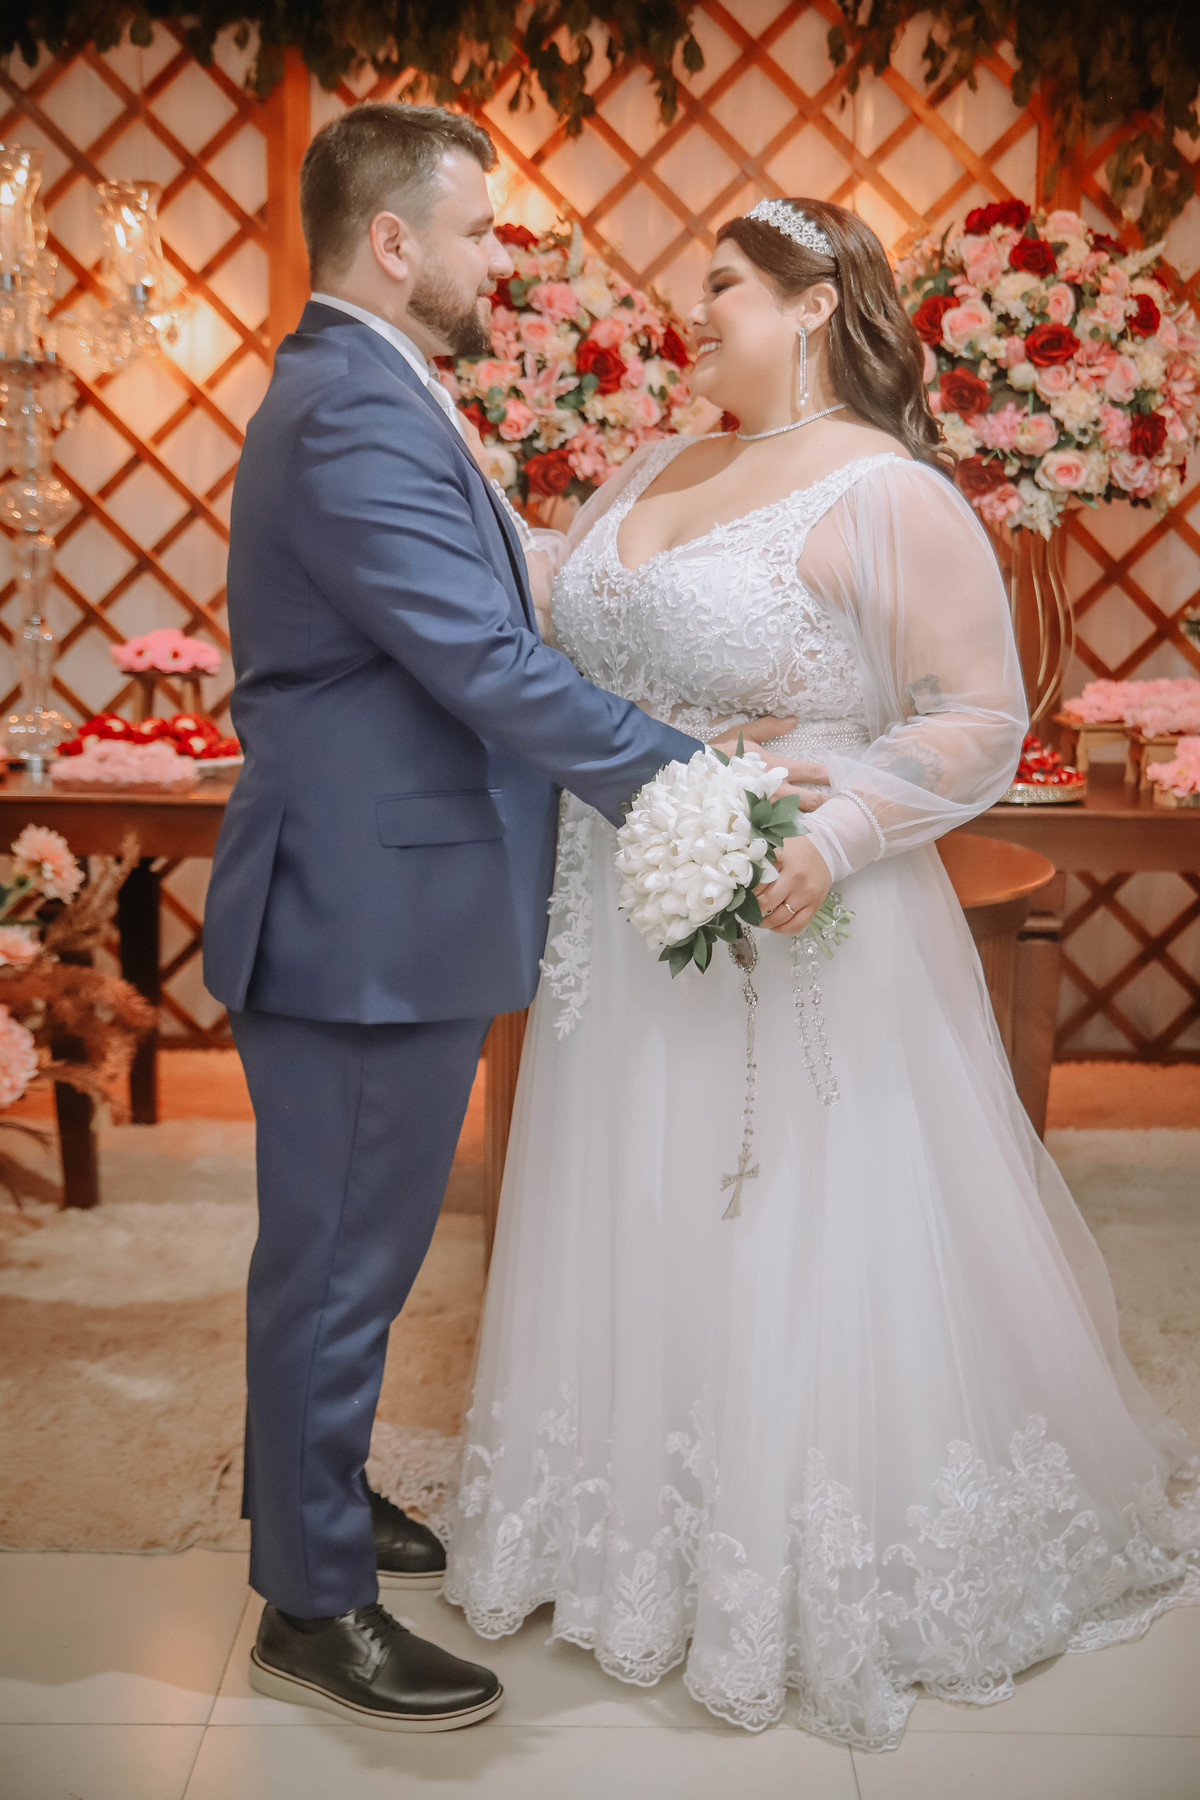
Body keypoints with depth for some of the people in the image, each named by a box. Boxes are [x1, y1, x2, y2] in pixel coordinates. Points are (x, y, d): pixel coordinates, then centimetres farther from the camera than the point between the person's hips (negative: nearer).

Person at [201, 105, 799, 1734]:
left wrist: (685, 742, 8)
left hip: (374, 905, 11)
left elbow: (475, 637, 14)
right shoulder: (357, 413, -20)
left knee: (344, 1249, 23)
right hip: (366, 920, -11)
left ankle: (313, 1495, 41)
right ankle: (314, 1610, 18)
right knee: (340, 1256, 2)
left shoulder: (356, 394, 15)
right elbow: (494, 668, -24)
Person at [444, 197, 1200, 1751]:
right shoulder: (642, 477, 12)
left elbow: (979, 716, -13)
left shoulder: (890, 497, -11)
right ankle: (641, 1547, 35)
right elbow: (568, 651, 21)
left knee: (796, 1262, 3)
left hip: (794, 937, -7)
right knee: (643, 1253, 16)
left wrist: (836, 836, -25)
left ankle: (822, 1588, 23)